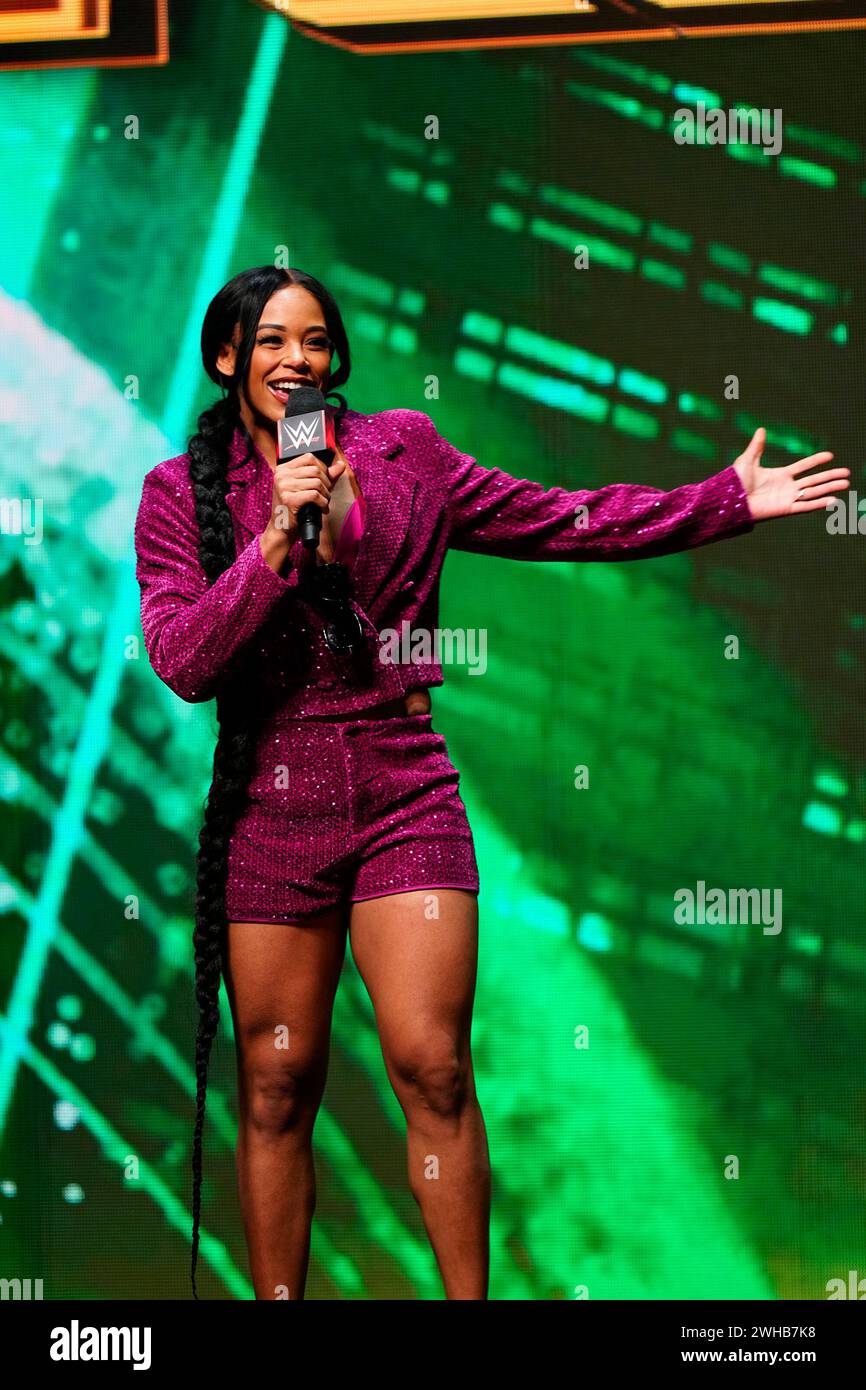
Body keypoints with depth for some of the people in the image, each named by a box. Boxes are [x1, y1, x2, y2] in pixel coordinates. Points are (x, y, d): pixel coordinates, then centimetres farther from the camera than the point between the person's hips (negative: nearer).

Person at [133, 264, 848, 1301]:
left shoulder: (402, 452, 8)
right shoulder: (183, 492, 4)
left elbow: (559, 520, 9)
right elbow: (182, 662, -6)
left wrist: (727, 500, 5)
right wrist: (277, 542, -16)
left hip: (403, 792, 1)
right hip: (272, 803, 0)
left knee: (432, 1066, -7)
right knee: (276, 1088, 4)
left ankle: (470, 1297, 5)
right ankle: (276, 1298, 16)